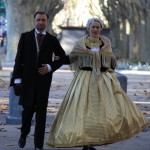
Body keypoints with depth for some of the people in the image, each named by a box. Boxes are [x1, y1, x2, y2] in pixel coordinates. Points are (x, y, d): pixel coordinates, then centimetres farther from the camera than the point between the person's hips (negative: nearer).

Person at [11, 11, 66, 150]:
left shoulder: (52, 40, 6)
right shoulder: (25, 37, 5)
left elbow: (62, 57, 15)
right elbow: (19, 59, 3)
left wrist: (51, 67, -3)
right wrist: (17, 79, -4)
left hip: (44, 78, 0)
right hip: (27, 78, 0)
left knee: (41, 110, -1)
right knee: (28, 108, -1)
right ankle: (24, 134, 27)